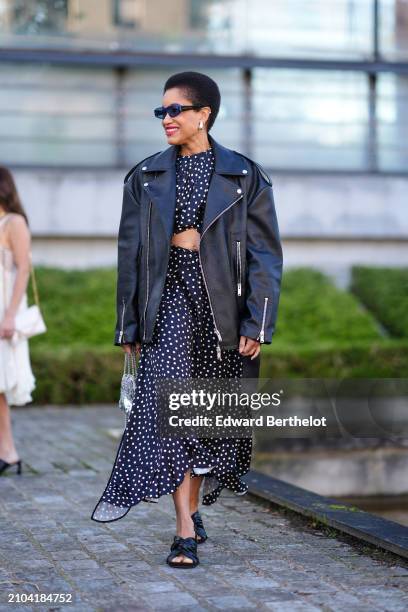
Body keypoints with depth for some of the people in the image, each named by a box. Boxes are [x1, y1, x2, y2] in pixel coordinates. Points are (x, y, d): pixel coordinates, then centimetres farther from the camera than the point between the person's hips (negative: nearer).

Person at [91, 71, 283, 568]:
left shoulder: (244, 176, 2)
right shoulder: (147, 177, 8)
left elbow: (265, 253, 0)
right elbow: (129, 252, 10)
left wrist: (257, 322, -7)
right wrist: (128, 323, 7)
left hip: (220, 298, 0)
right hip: (169, 294, 0)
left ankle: (192, 506, 28)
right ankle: (186, 529, -12)